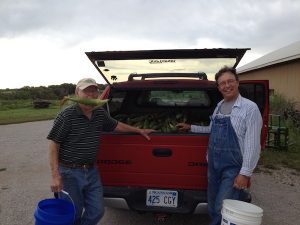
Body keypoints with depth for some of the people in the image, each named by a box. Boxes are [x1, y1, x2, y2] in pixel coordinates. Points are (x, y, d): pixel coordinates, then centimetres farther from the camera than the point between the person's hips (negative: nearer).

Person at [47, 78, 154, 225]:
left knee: (97, 212, 12)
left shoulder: (101, 114, 4)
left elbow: (116, 125, 22)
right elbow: (53, 144, -13)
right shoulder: (66, 116, -15)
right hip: (70, 173, -6)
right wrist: (55, 176, -18)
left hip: (92, 171, 6)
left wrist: (139, 131, 24)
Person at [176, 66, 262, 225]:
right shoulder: (218, 107, 11)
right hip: (213, 166, 7)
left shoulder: (250, 108, -11)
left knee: (222, 210, -4)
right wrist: (190, 127, 24)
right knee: (212, 208, 15)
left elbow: (252, 144, -15)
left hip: (233, 168, -6)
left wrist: (245, 173, -18)